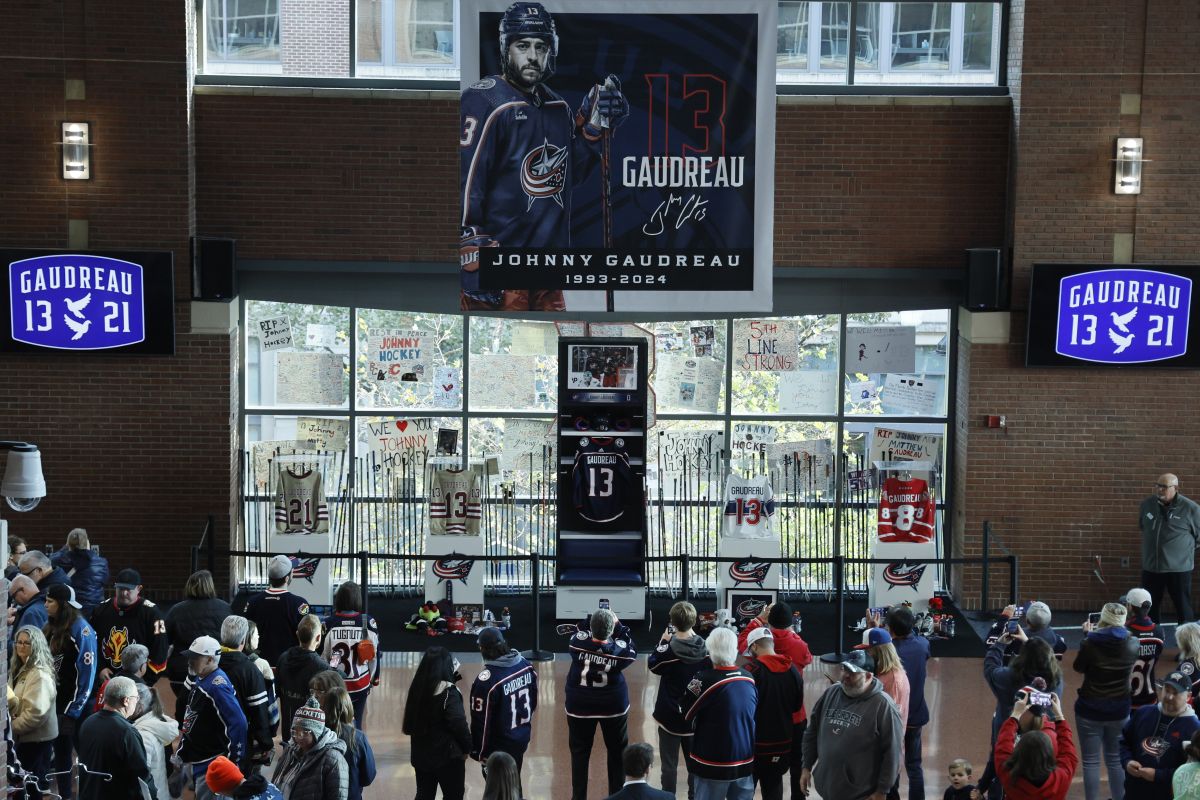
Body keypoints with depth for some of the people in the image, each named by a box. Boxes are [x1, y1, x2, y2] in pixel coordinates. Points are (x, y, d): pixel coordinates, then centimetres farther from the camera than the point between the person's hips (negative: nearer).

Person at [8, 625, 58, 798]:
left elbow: (36, 712, -24)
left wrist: (12, 727, -15)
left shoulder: (40, 674, -18)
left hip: (37, 739, -9)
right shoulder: (19, 669, 12)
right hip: (24, 737, 9)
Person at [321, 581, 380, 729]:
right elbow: (375, 654, -1)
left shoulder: (328, 624, -11)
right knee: (356, 723, 12)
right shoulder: (368, 622, -8)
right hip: (360, 684, 1)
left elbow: (321, 655, -4)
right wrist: (373, 680, 14)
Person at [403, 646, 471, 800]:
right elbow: (458, 724, -20)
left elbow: (412, 722, 10)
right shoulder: (449, 693, -19)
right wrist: (466, 747, -5)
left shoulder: (419, 687, 0)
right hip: (447, 756, -6)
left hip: (421, 754, 6)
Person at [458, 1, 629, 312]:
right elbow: (465, 179, -17)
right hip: (498, 264, -8)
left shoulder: (557, 106, 13)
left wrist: (595, 125, 4)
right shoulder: (484, 101, -12)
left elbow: (570, 173, 18)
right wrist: (473, 259, -21)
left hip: (546, 261, 8)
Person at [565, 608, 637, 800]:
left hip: (579, 706, 1)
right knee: (617, 753, 17)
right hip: (613, 706, -1)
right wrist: (618, 625, 4)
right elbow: (632, 651, 2)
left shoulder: (578, 643, -21)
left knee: (579, 753, 13)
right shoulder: (619, 650, -21)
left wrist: (589, 623, 5)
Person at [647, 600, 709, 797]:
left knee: (669, 765, 8)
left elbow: (652, 665, -1)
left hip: (670, 715, -3)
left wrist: (663, 642, 2)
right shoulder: (705, 648, -10)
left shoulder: (669, 649, -19)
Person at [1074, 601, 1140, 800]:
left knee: (1091, 761, 6)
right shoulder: (1132, 644, -8)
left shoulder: (1090, 643, -17)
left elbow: (1078, 667, 1)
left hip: (1090, 710, -3)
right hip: (1119, 710, 3)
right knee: (1116, 760, 17)